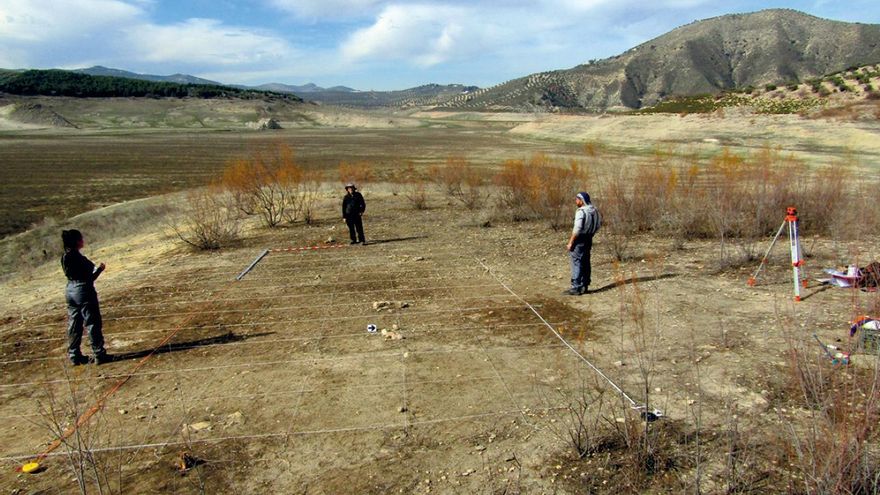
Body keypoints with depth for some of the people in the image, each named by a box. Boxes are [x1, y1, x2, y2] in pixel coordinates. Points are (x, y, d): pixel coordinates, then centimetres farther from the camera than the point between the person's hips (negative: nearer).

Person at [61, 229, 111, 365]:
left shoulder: (64, 257, 5)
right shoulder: (79, 258, -19)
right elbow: (89, 278, -17)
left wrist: (94, 268, 14)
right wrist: (100, 269, -1)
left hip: (70, 292, 8)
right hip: (84, 291, -8)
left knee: (74, 325, 13)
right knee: (93, 324, 1)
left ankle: (74, 356, 20)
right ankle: (99, 355, 6)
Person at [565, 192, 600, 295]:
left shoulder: (581, 212, -19)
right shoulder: (594, 210, 7)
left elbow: (577, 229, -23)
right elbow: (599, 223, 18)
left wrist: (570, 242, -18)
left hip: (580, 240, -9)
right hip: (589, 239, 9)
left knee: (577, 263, -4)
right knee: (585, 263, 15)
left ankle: (576, 287, -3)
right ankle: (584, 285, 22)